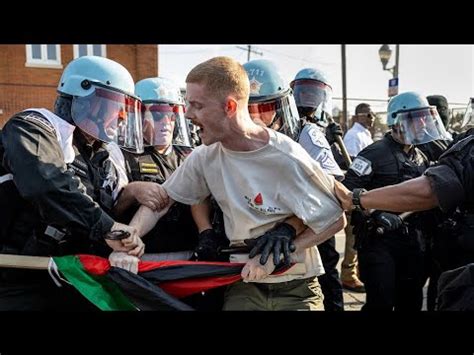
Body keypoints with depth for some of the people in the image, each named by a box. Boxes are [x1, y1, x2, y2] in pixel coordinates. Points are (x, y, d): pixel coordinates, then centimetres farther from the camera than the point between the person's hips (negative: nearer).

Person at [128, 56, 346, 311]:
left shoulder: (286, 160, -22)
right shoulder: (205, 158, -7)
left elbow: (335, 221, -13)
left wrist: (275, 256, -20)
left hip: (295, 290, -3)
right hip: (243, 286, 3)